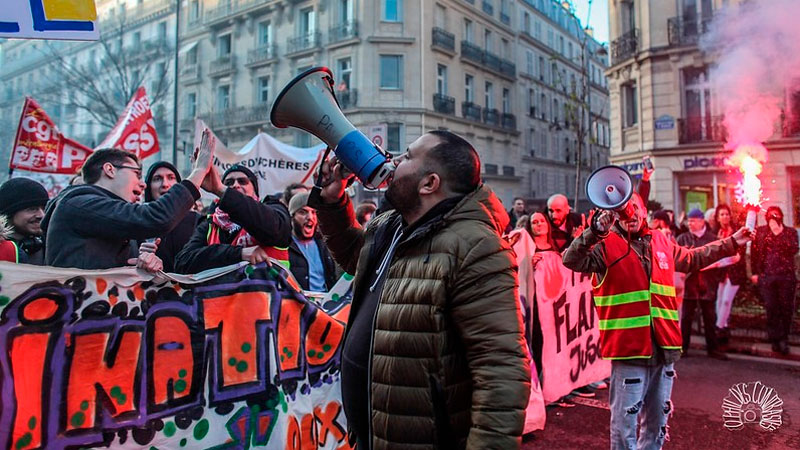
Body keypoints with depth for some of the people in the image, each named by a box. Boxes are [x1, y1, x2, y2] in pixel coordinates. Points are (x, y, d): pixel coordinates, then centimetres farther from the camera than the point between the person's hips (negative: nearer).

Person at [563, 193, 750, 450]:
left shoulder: (661, 243, 11)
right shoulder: (607, 246, -7)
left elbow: (691, 259, 29)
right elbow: (572, 261, -22)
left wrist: (730, 244, 30)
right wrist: (593, 233, -33)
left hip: (664, 346, 6)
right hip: (629, 347, -6)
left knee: (658, 418, 21)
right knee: (625, 418, 2)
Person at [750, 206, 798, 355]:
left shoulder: (790, 231, 9)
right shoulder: (760, 231, 10)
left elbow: (793, 250, -7)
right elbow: (754, 252, 6)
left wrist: (780, 234, -12)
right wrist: (755, 272, 0)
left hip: (786, 276, 0)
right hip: (766, 276, 0)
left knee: (786, 308, 2)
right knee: (771, 309, 1)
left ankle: (783, 338, 14)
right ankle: (776, 339, 11)